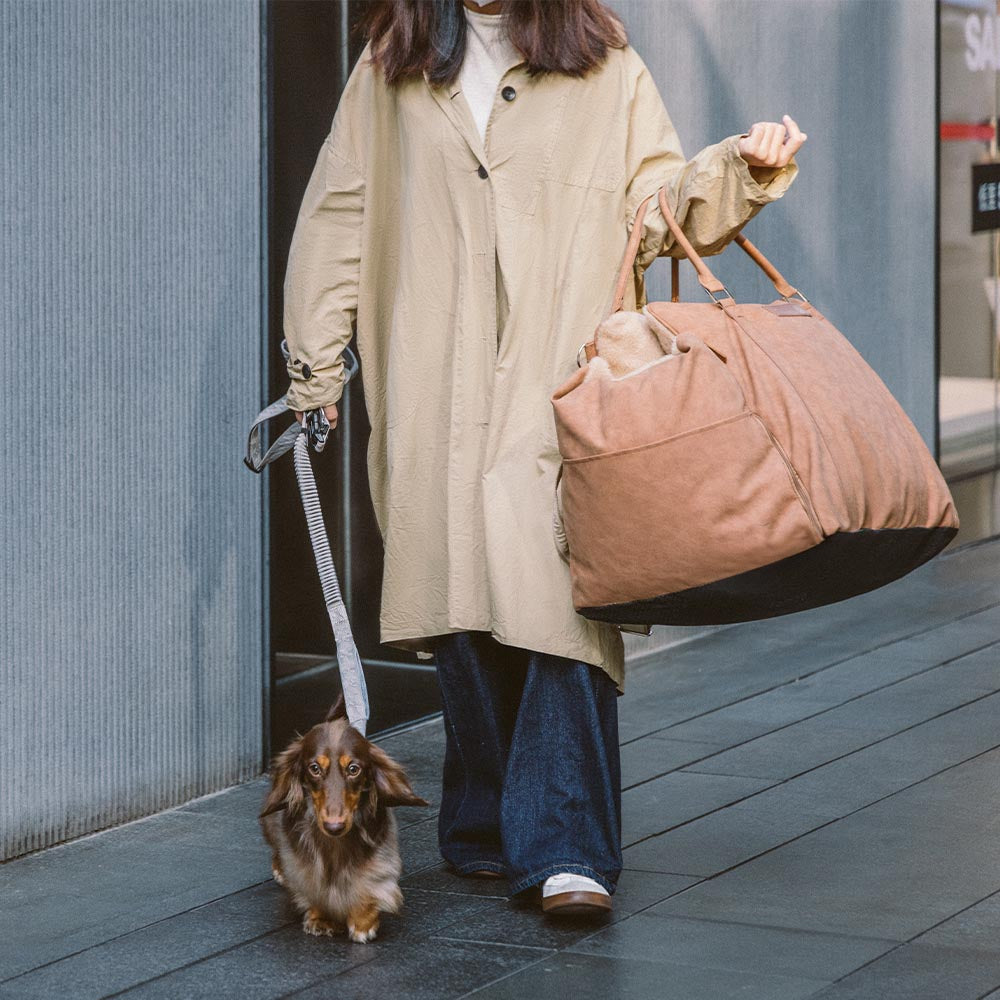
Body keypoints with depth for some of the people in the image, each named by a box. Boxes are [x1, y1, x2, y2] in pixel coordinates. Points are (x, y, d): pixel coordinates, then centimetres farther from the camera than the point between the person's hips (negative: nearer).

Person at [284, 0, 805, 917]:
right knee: (460, 602, 2)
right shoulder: (389, 74, 13)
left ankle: (567, 850, -13)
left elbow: (663, 207, 6)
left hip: (562, 390, -2)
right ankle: (485, 832, 15)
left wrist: (743, 168, -12)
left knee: (561, 603, -13)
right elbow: (338, 213, 14)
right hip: (435, 397, 2)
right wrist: (315, 357, 11)